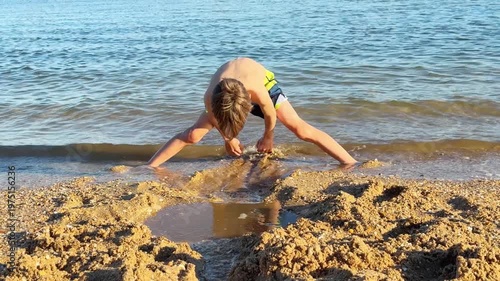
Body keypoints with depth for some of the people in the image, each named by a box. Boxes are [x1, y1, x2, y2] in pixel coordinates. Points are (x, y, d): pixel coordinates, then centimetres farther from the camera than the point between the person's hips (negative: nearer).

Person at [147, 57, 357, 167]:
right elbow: (216, 121, -13)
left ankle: (352, 165, -16)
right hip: (222, 93, 2)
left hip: (264, 81, -2)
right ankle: (149, 167, 5)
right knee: (192, 135, -10)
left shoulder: (258, 90, -46)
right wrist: (228, 139, 5)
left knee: (302, 130, -19)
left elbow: (270, 114, -22)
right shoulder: (210, 98, -38)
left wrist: (268, 137, -2)